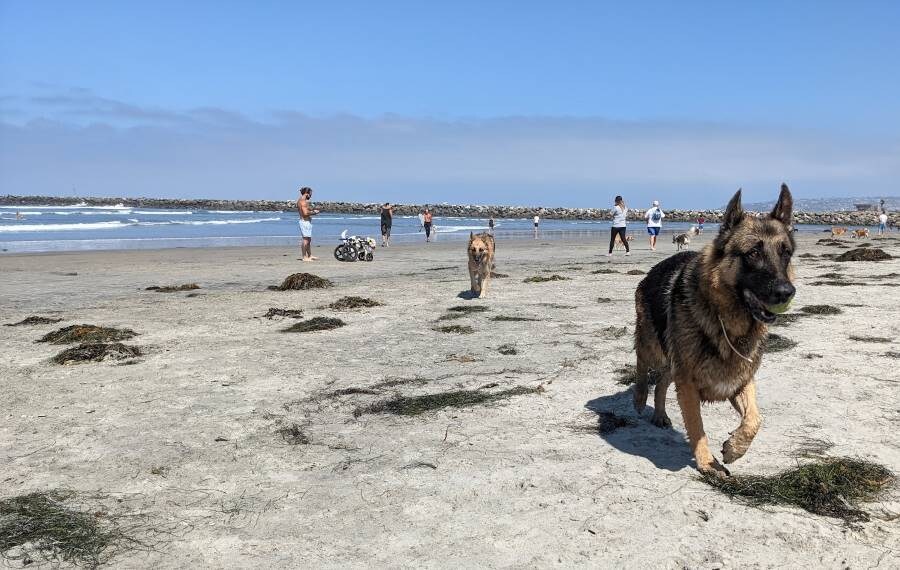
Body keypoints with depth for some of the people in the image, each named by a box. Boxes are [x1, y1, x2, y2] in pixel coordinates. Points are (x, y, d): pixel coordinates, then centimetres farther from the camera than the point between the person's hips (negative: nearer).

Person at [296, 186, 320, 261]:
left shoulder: (300, 200, 16)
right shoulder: (303, 201, -16)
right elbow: (305, 213, -25)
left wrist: (312, 211, 11)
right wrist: (313, 212, -10)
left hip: (306, 221, 11)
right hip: (305, 222, -11)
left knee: (308, 239, 16)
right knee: (305, 239, -9)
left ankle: (309, 256, 23)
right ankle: (304, 257, -7)